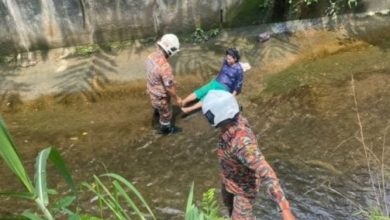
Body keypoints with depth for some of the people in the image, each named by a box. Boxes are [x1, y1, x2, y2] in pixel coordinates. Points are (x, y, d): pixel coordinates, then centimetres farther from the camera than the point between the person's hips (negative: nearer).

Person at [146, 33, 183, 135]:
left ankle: (157, 112, 72)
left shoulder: (151, 56, -14)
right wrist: (177, 98, -13)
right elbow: (169, 88, -30)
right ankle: (165, 129, 50)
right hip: (161, 95, -7)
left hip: (151, 90, 7)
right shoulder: (165, 67, -41)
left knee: (156, 104, 40)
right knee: (166, 113, 23)